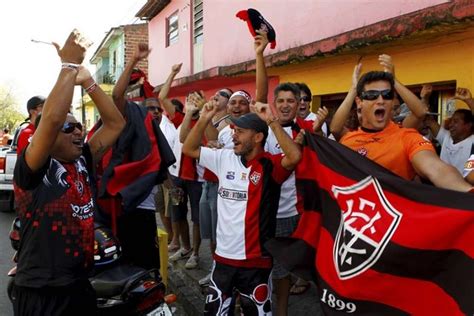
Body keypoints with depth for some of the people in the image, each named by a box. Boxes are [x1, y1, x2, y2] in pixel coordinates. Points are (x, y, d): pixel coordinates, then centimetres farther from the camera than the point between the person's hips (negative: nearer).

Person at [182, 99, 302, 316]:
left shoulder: (269, 165, -12)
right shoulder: (224, 158, 2)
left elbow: (294, 157, -32)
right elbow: (189, 149, 8)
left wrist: (272, 121, -29)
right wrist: (204, 119, -4)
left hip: (255, 259, -4)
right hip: (224, 255, 4)